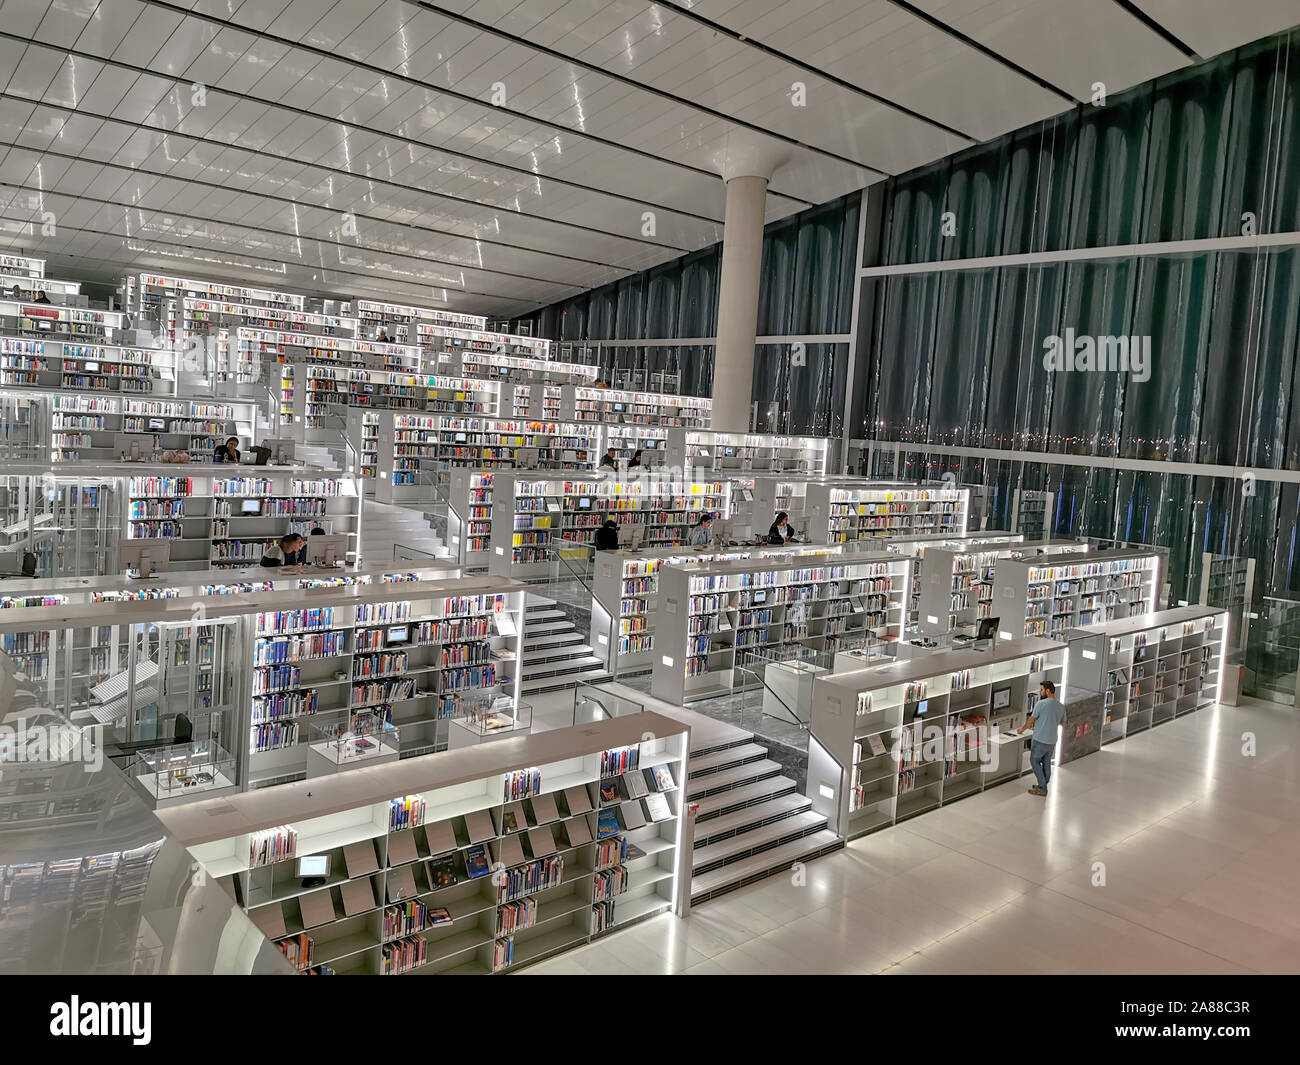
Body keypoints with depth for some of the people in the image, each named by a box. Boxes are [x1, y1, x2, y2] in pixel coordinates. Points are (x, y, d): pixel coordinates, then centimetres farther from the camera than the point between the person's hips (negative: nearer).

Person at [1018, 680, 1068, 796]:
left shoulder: (1041, 704, -16)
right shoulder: (1061, 706, 3)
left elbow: (1031, 720, -7)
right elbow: (1063, 723, 15)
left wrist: (1022, 729, 9)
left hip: (1040, 740, -6)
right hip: (1052, 741, 6)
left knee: (1034, 761, 7)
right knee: (1046, 763, 17)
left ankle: (1042, 788, 5)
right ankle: (1043, 786, 27)